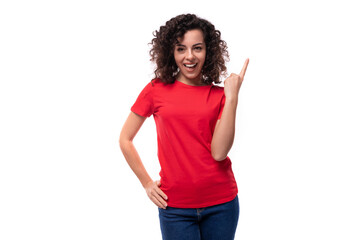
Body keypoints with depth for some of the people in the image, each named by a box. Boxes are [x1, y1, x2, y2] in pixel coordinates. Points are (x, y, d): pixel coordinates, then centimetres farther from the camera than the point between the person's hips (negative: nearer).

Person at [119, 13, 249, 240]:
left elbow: (219, 152, -12)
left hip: (221, 203, 1)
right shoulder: (156, 90, -1)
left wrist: (232, 97, -14)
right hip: (175, 206, -1)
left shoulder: (220, 95, 1)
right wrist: (147, 183, 3)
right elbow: (125, 139, 6)